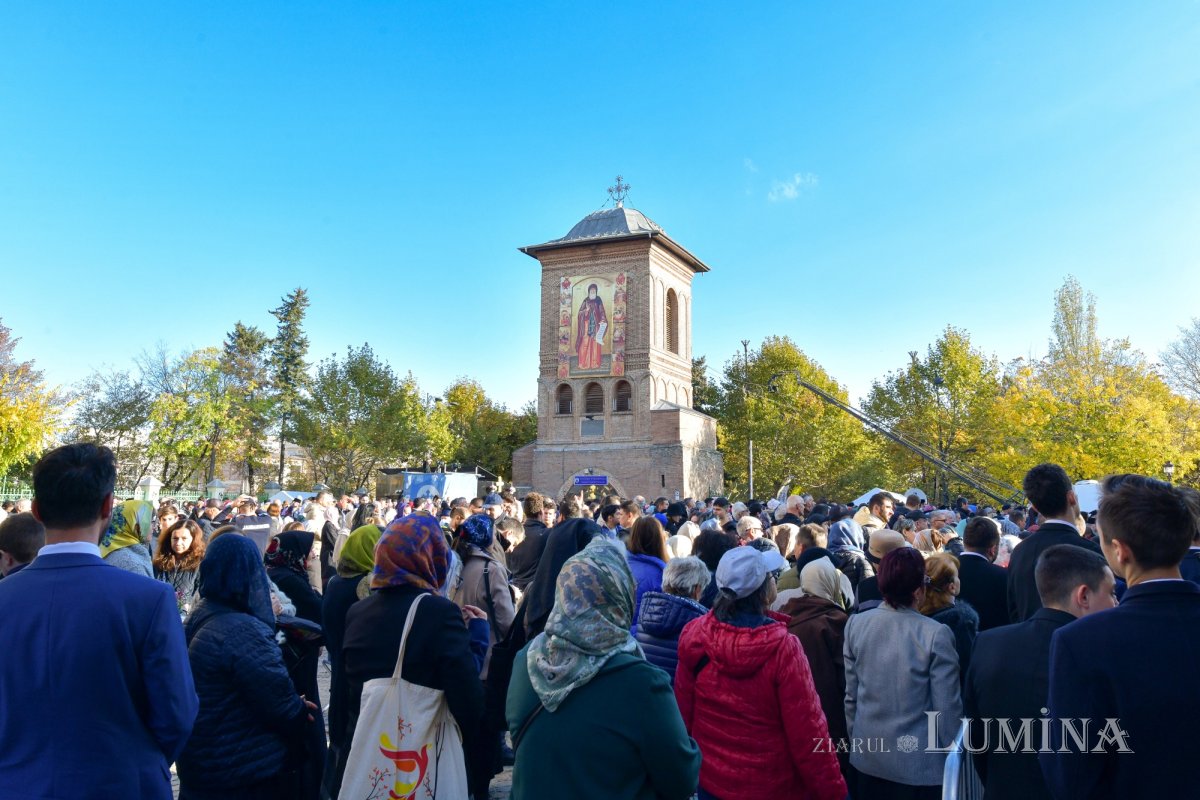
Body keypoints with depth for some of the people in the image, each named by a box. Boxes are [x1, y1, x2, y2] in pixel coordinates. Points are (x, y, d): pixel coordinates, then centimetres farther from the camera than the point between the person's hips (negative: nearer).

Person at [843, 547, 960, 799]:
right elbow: (947, 707, -13)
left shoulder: (855, 624, -8)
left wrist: (855, 738, 13)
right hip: (919, 764, -3)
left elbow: (851, 695, 0)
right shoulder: (936, 634, -20)